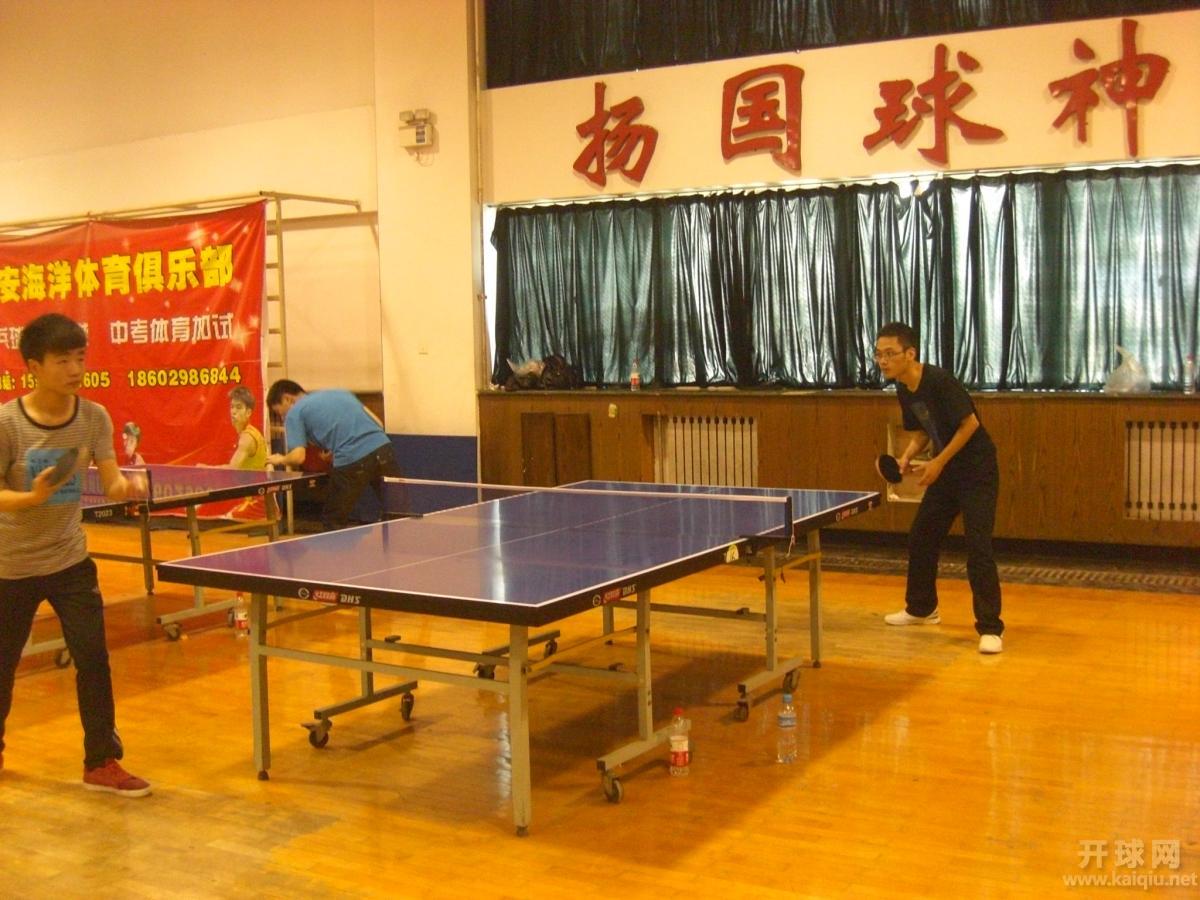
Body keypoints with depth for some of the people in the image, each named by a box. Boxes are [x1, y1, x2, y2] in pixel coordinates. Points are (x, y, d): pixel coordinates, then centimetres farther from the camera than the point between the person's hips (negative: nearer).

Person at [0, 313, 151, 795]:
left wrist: (128, 485, -34)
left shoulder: (93, 417, -8)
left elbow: (111, 482, -12)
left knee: (93, 658, -3)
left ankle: (101, 763, 11)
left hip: (70, 559, 2)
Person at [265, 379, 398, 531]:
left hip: (351, 460, -5)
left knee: (333, 524, 15)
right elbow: (378, 424, 23)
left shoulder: (294, 412, 11)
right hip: (383, 447, 5)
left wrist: (281, 459, 20)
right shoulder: (339, 393, 28)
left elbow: (298, 457, -2)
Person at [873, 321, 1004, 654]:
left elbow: (970, 423, -22)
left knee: (978, 547, -13)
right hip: (946, 472, 9)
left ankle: (990, 628, -6)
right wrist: (906, 458, -3)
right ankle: (921, 608, 33)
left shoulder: (939, 381, -22)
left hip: (977, 470, -9)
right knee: (920, 539, 14)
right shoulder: (904, 390, 2)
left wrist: (939, 462, -20)